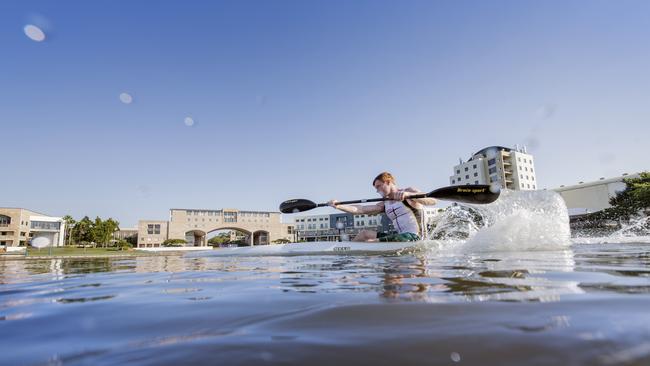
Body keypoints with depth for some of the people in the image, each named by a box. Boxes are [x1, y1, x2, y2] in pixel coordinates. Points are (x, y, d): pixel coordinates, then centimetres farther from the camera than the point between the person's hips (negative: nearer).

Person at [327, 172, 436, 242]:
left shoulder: (409, 191, -2)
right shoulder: (385, 205, 15)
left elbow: (432, 201, -19)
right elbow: (359, 209, 4)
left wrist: (407, 195, -34)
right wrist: (338, 206, -8)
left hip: (413, 236, -8)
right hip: (399, 235, 8)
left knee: (369, 242, -18)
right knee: (364, 234, 11)